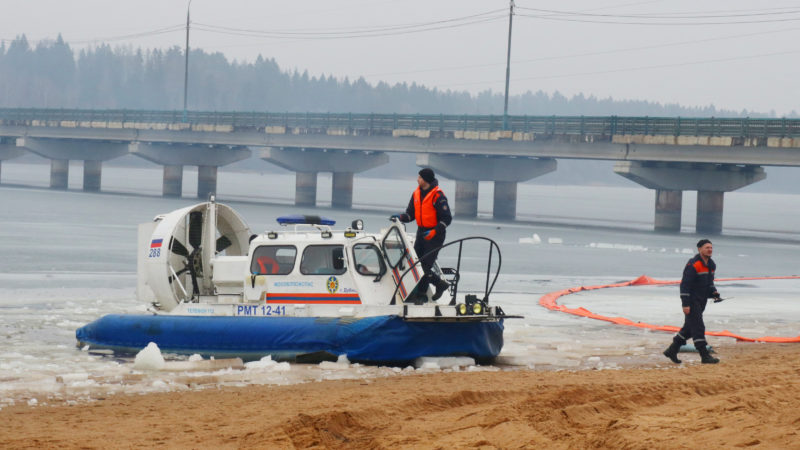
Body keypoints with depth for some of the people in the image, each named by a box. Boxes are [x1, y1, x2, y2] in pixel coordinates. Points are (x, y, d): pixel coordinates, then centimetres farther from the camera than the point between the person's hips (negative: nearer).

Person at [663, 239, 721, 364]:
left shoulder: (711, 265, 10)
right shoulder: (693, 265, -18)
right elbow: (685, 284, -19)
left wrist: (713, 292, 4)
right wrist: (685, 304, -22)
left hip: (701, 301, 9)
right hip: (692, 301, -9)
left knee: (689, 328, 14)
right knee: (698, 327, -10)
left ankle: (672, 350, 24)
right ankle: (705, 356, -10)